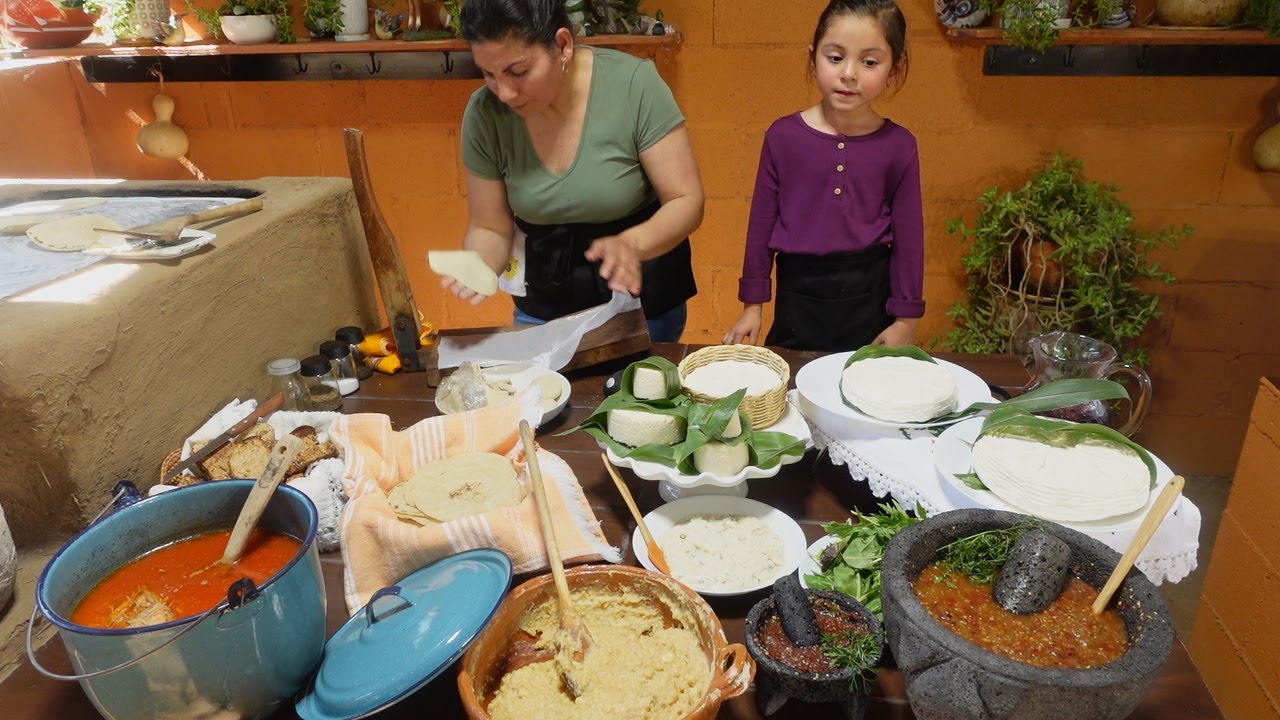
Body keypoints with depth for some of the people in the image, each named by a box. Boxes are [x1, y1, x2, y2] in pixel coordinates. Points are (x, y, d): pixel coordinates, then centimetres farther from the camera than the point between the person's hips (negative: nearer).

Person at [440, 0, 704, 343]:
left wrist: (632, 244, -38)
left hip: (641, 299, -2)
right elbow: (491, 228, -5)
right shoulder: (485, 113, -14)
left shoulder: (634, 85, -22)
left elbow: (687, 202, -18)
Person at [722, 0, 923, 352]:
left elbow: (908, 236, 0)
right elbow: (762, 222, -1)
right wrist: (752, 304, 2)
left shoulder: (899, 145, -6)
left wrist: (905, 319, 1)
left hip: (869, 294, 0)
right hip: (798, 294, 0)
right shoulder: (783, 135, -7)